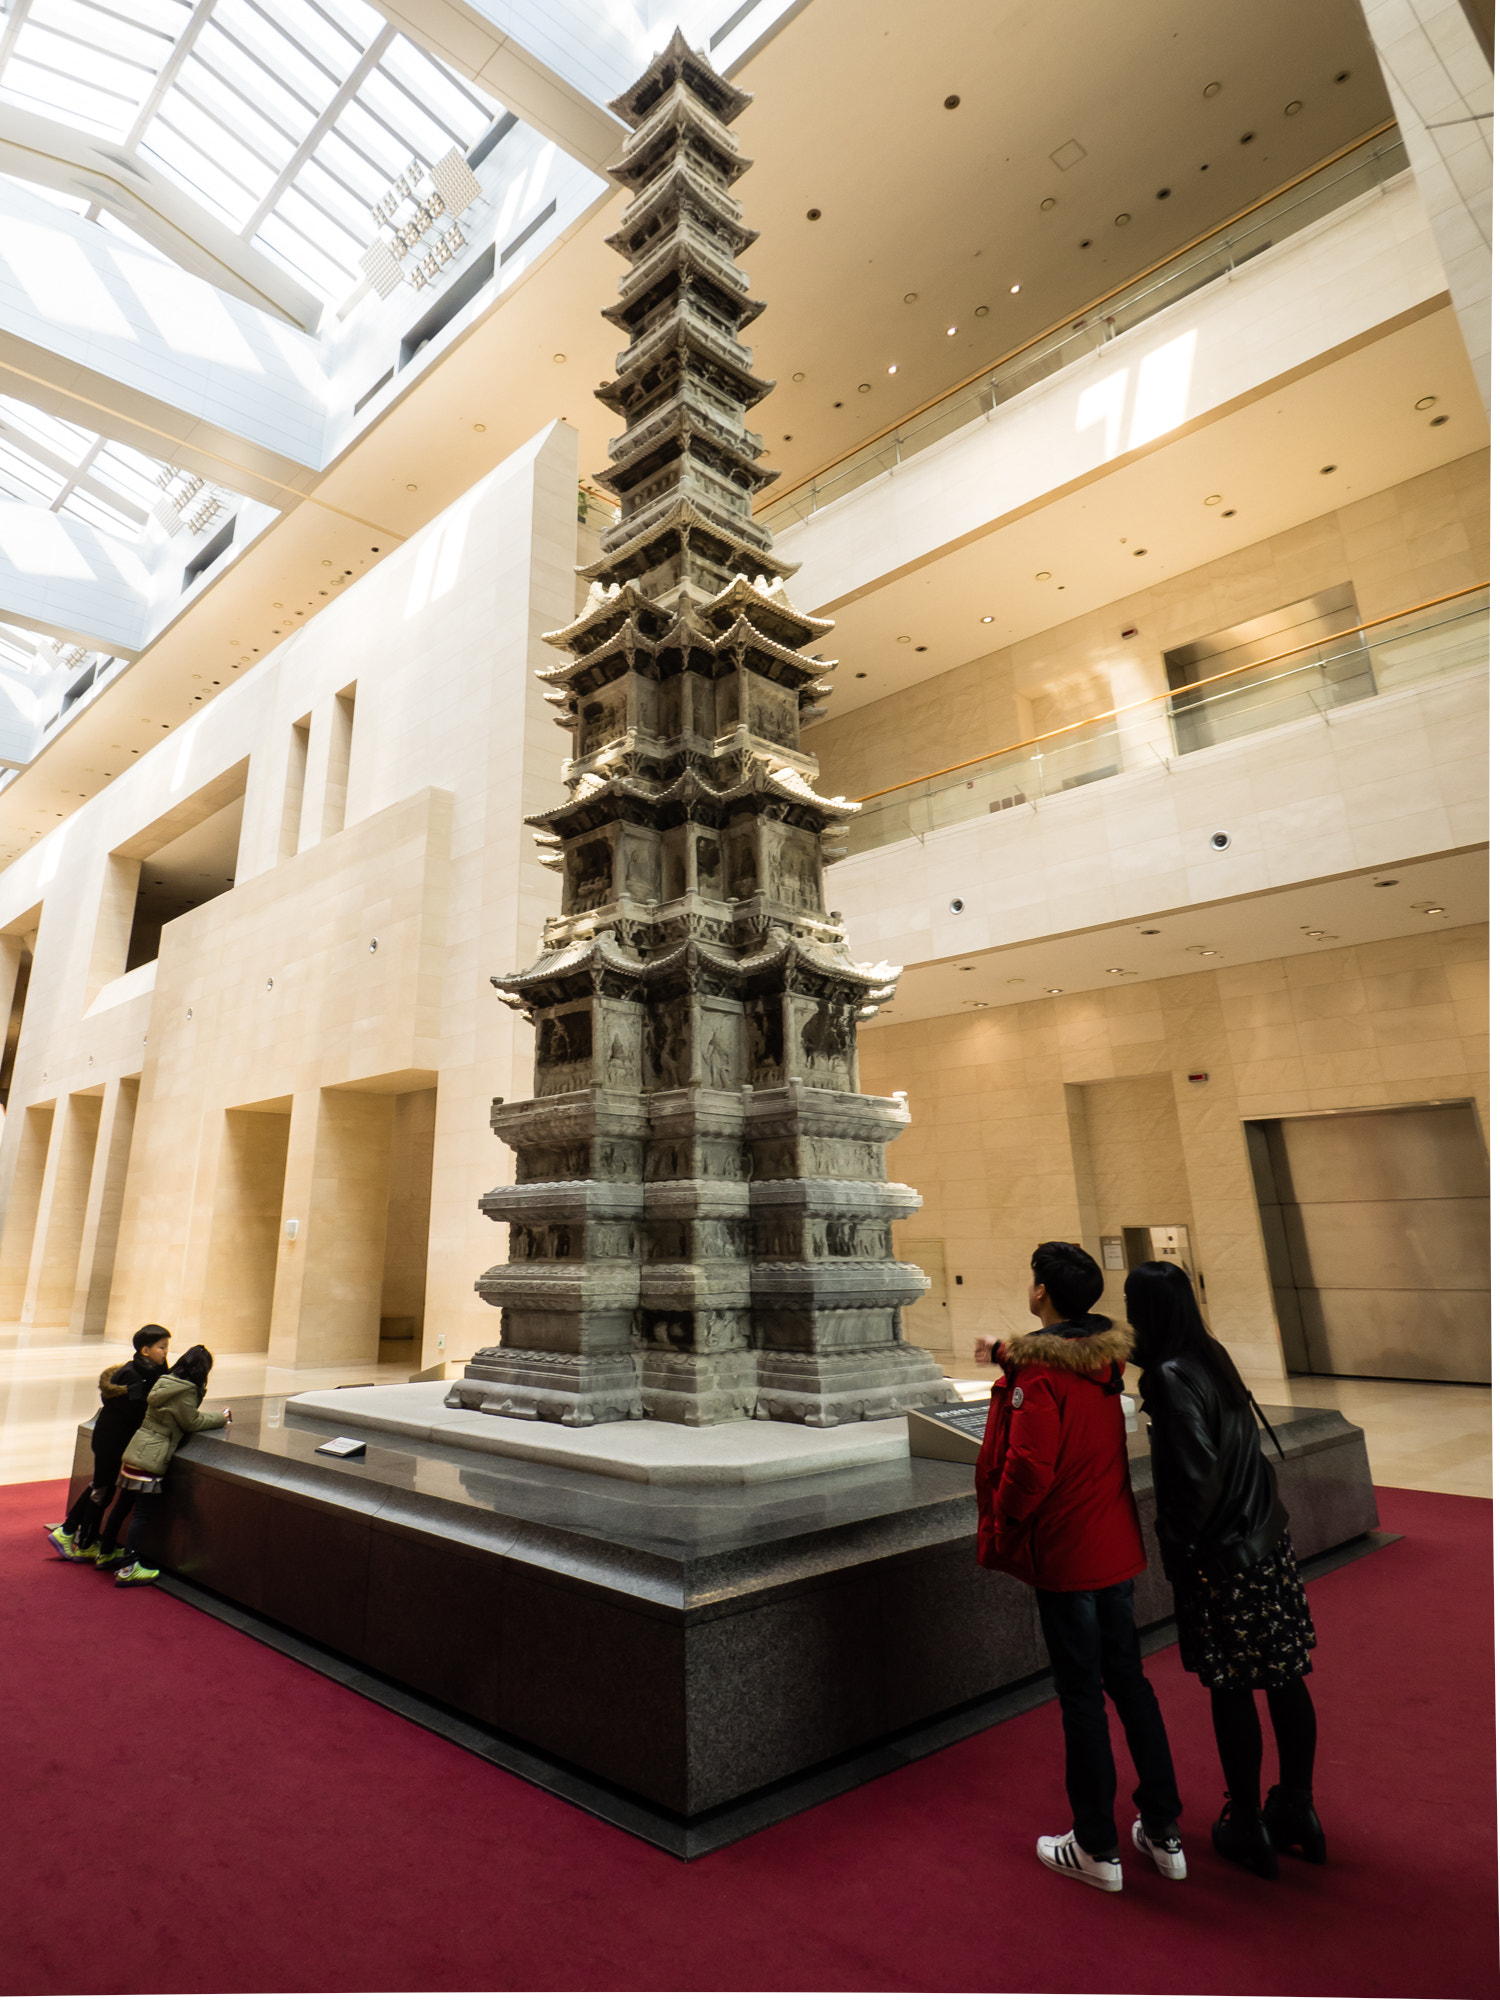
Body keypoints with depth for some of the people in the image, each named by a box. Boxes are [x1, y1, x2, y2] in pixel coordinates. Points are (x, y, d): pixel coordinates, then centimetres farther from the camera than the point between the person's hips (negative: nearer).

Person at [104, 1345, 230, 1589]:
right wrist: (220, 1417, 4)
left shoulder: (167, 1382, 11)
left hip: (135, 1451, 9)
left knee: (123, 1505, 20)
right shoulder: (185, 1391, -17)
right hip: (151, 1458, -9)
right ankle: (128, 1568, 0)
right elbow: (193, 1423, -7)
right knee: (143, 1512, -3)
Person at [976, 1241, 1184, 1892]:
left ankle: (1096, 1849, 23)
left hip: (1064, 1554, -7)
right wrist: (1011, 1357, 10)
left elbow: (1029, 1469, -27)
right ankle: (1163, 1834, 33)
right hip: (1118, 1544, 8)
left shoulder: (1038, 1371, -23)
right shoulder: (1105, 1356, 1)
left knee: (1081, 1695, 8)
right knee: (1128, 1680, 20)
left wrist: (1001, 1529, -9)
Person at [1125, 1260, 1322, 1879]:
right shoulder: (1210, 1355, 2)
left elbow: (1199, 1473, -27)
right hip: (1267, 1543, 8)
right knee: (1284, 1678, 18)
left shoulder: (1172, 1377, -23)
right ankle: (1298, 1812, 34)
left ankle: (1248, 1828, 25)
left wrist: (1176, 1544, -9)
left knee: (1231, 1691, 9)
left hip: (1220, 1558, -8)